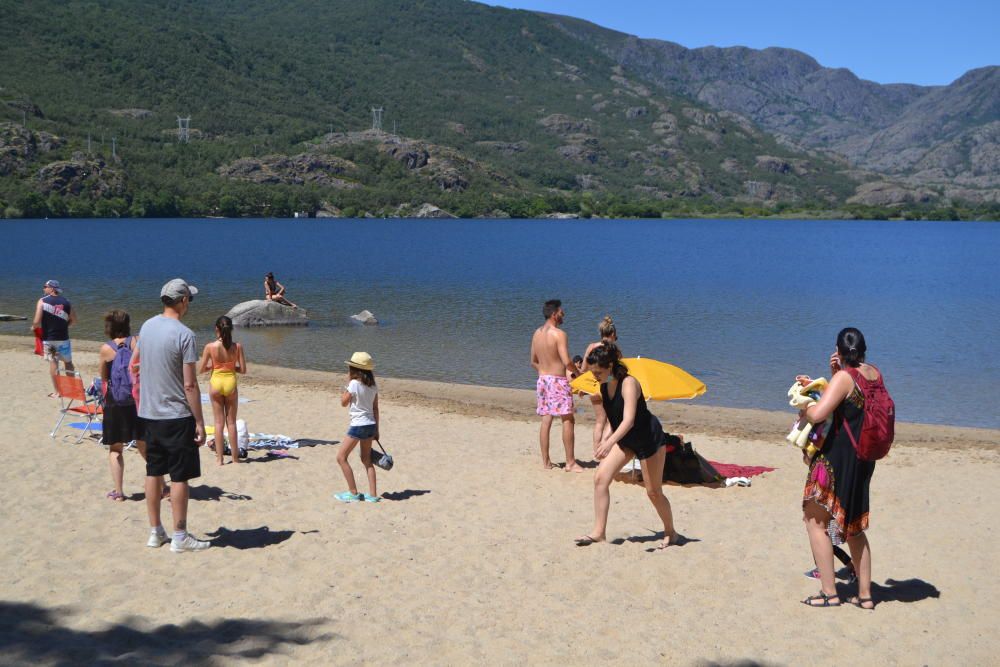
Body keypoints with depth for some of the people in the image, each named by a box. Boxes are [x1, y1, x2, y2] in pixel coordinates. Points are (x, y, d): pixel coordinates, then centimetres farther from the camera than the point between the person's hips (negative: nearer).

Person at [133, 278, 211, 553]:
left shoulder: (147, 326, 5)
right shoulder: (183, 334, -17)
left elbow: (135, 363, 19)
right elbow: (190, 385, -17)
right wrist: (199, 422, -12)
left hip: (149, 413, 7)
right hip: (177, 415, -7)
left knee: (153, 472, 13)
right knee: (180, 476, 1)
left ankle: (155, 532, 21)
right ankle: (180, 537, 6)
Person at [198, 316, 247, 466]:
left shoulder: (210, 347, -10)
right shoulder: (237, 347, -8)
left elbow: (201, 369, -5)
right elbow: (243, 370, -5)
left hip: (216, 383, -1)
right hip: (231, 382, 1)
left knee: (219, 422, 8)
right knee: (231, 422, 11)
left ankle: (219, 458, 10)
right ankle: (235, 457, 17)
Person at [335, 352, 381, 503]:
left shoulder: (354, 384, -16)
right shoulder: (373, 385, 5)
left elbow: (343, 402, -4)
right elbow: (375, 408, 9)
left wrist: (348, 382, 0)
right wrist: (376, 430, 15)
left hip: (358, 425, -8)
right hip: (370, 424, 8)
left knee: (341, 457, 3)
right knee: (366, 459, 17)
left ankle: (353, 493, 4)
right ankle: (373, 495, 15)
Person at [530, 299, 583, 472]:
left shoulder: (537, 333, 9)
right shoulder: (559, 334, -14)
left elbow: (533, 362, 14)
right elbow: (567, 362, -19)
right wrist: (576, 372, -1)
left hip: (542, 379, 7)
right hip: (558, 381, -7)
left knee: (546, 420, 10)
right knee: (568, 420, -1)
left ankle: (546, 461, 13)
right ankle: (570, 462, 1)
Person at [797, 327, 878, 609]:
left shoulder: (844, 377, -17)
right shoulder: (874, 374, 7)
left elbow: (818, 413, -28)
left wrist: (804, 409, -6)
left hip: (838, 457, -8)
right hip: (863, 458, 8)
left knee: (815, 520, 3)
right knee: (854, 526, 19)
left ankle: (829, 592, 1)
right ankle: (865, 594, 21)